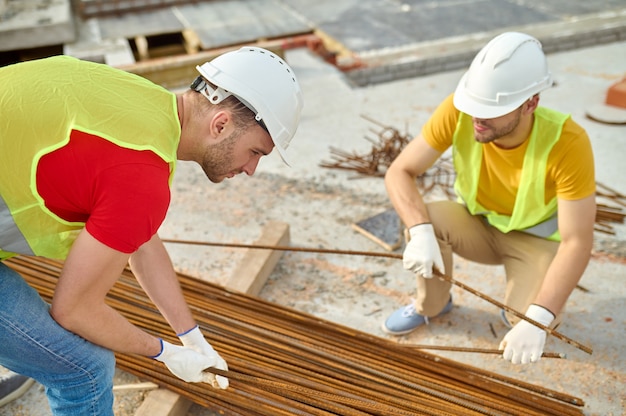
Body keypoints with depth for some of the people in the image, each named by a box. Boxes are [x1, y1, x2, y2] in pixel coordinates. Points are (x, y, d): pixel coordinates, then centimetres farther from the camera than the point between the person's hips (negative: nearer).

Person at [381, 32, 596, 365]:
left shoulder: (567, 142, -33)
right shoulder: (457, 111, -27)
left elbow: (577, 242, -30)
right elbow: (399, 172, -23)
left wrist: (537, 319, -41)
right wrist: (421, 232, -41)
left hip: (536, 237, -2)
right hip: (476, 222, 3)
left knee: (531, 321, -28)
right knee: (422, 219, -28)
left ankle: (522, 304, 12)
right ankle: (431, 305, 2)